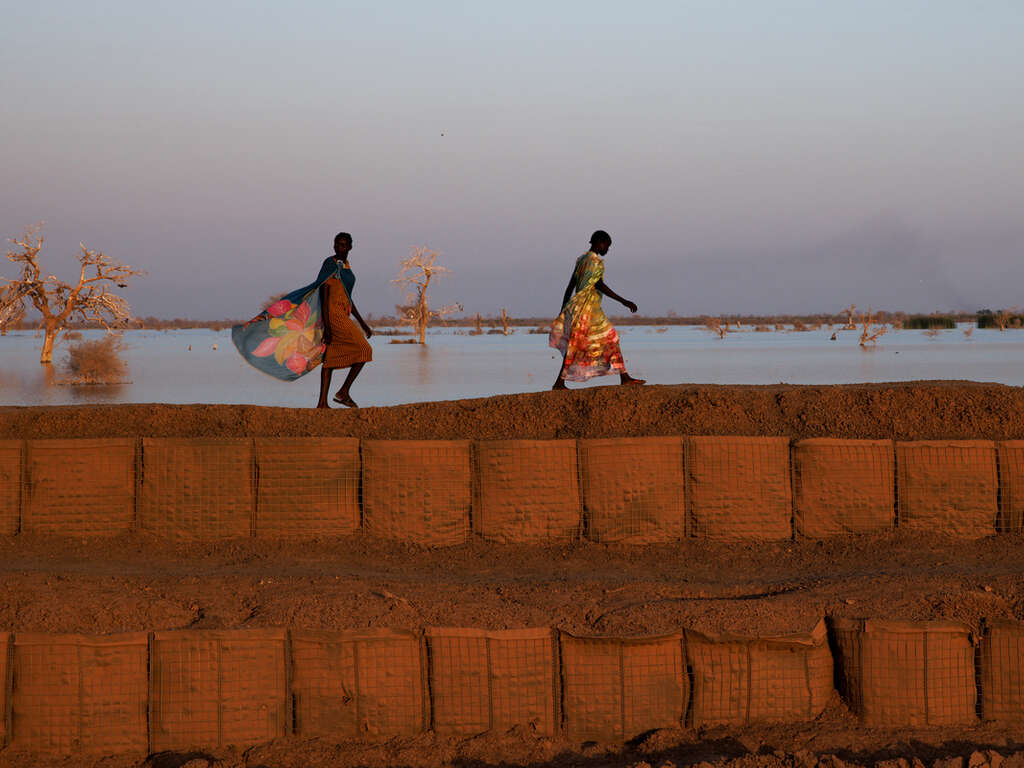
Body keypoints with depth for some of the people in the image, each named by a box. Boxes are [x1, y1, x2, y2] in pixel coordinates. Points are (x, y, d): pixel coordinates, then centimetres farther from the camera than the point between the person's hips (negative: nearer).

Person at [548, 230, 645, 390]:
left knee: (611, 338, 9)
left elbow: (570, 286, 18)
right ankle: (559, 382, -5)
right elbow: (599, 285, -22)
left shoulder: (581, 259, 17)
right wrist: (623, 301, -24)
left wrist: (563, 311, 21)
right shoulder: (596, 260, -11)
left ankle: (624, 378, 6)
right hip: (587, 307, -10)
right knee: (575, 346, -7)